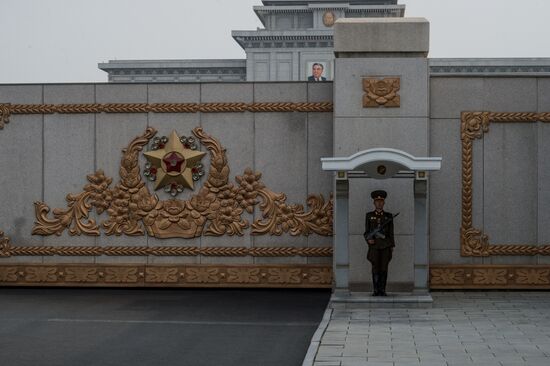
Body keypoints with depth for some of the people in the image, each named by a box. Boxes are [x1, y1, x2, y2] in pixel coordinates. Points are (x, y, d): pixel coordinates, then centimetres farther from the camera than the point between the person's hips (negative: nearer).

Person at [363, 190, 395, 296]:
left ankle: (382, 290, 4)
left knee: (384, 268, -1)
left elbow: (391, 232, 8)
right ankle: (376, 290, 2)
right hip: (374, 245, -1)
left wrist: (392, 247, 3)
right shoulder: (369, 215, 5)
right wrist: (368, 240, -14)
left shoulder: (389, 216, 7)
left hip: (386, 245, 1)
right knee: (375, 268, -3)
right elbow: (366, 232, 6)